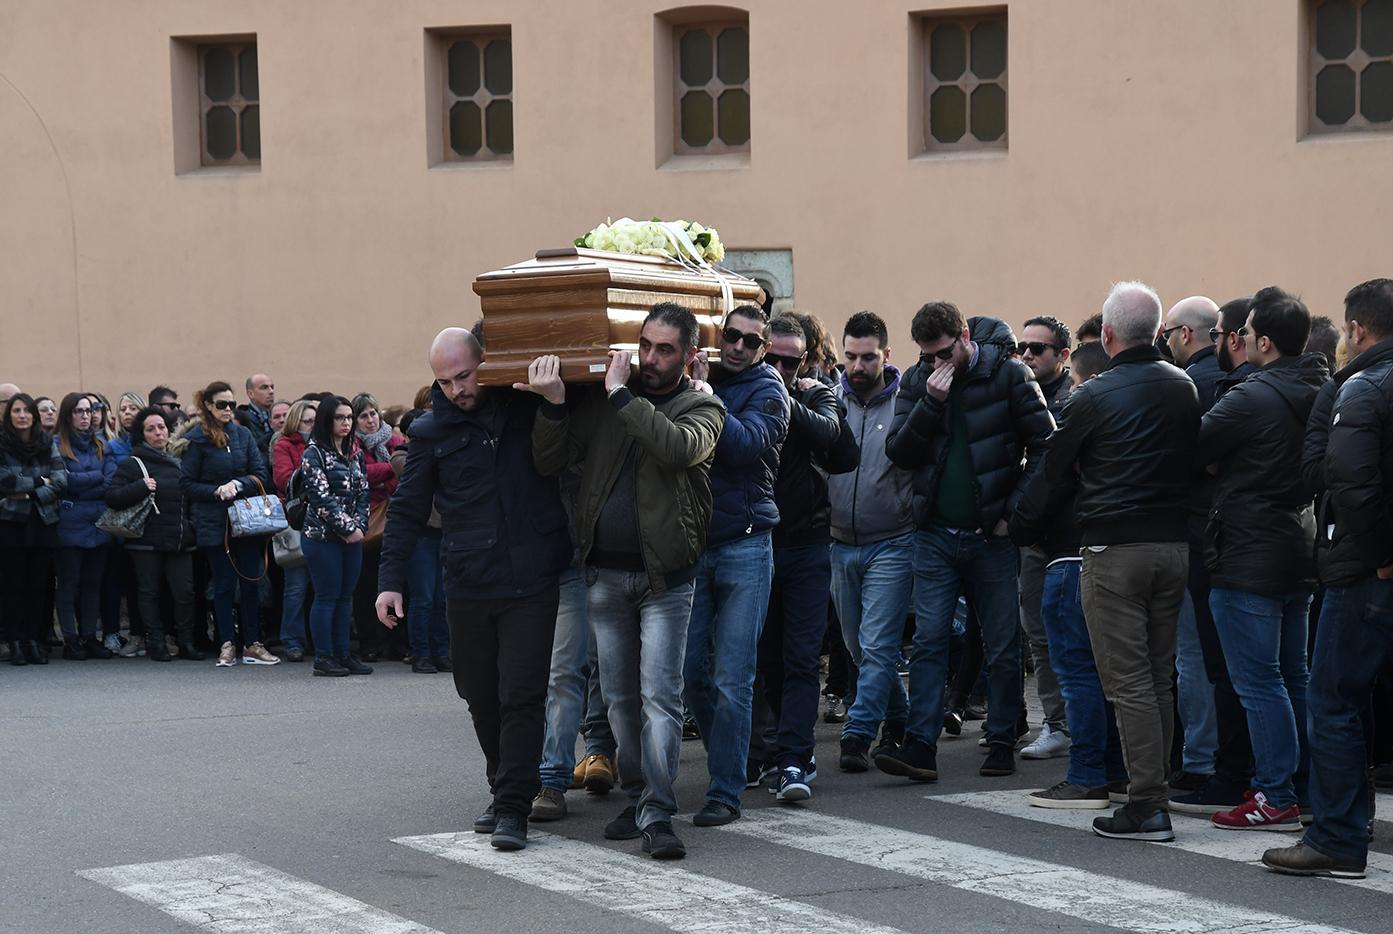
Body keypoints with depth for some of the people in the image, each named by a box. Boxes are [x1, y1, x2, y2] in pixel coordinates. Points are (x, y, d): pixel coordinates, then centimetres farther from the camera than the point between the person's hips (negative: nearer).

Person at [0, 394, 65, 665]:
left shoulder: (48, 444, 8)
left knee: (37, 584, 2)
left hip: (44, 523, 2)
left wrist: (28, 493, -12)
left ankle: (35, 640, 4)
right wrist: (40, 482, -9)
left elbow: (61, 481, -1)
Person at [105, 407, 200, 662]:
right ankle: (155, 644, 7)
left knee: (185, 592, -3)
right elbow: (112, 497, -9)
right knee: (149, 592, 0)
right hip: (147, 542, -4)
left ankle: (186, 643, 5)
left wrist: (190, 527, 13)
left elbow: (190, 497, 29)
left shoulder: (178, 462, 17)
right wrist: (141, 487, -19)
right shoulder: (132, 464, 0)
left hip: (180, 541, 4)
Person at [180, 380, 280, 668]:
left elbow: (260, 476, 5)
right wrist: (217, 491, -15)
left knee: (250, 582, 4)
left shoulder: (243, 434, 7)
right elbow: (187, 484, -3)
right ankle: (227, 646, 9)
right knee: (224, 585, 2)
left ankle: (252, 645, 10)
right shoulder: (197, 439, -3)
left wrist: (237, 485, -13)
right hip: (215, 523, -3)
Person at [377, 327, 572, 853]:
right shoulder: (431, 431, 6)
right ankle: (505, 792, 25)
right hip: (467, 587, 2)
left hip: (532, 582, -2)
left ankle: (514, 808, -3)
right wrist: (391, 580, 3)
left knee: (522, 696, -6)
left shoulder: (528, 409, 4)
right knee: (481, 697, 10)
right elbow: (407, 510, 9)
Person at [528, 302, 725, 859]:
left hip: (666, 577, -4)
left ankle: (657, 815, -8)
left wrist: (623, 397, -18)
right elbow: (549, 462, 4)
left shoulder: (701, 406, 0)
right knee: (619, 696, 11)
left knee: (660, 696, -9)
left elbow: (680, 448, -23)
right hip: (605, 573, 4)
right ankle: (636, 798, 23)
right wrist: (553, 406, -13)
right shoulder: (601, 400, 7)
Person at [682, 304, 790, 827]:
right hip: (693, 544, 4)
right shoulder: (699, 381, 13)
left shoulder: (766, 391, 0)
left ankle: (726, 792, 2)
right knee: (690, 670, 3)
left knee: (732, 679, -4)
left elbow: (745, 444, -17)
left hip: (744, 546, -4)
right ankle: (727, 758, 23)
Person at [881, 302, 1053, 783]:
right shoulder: (916, 382, 6)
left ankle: (1002, 742, 15)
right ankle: (920, 746, -4)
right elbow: (898, 452, 0)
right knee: (929, 641, -2)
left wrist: (1014, 510, -10)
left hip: (992, 535, -3)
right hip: (935, 534, 3)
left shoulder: (1008, 374, -5)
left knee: (1003, 645, 5)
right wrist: (931, 404, -13)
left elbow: (1045, 445, -6)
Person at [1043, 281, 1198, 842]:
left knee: (1128, 681, -4)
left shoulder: (1095, 395, -10)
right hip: (1174, 543, 6)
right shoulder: (1184, 388, 6)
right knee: (1159, 678, 12)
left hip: (1113, 548, -6)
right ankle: (1153, 790, 15)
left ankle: (1146, 806, -5)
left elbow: (1054, 469, 0)